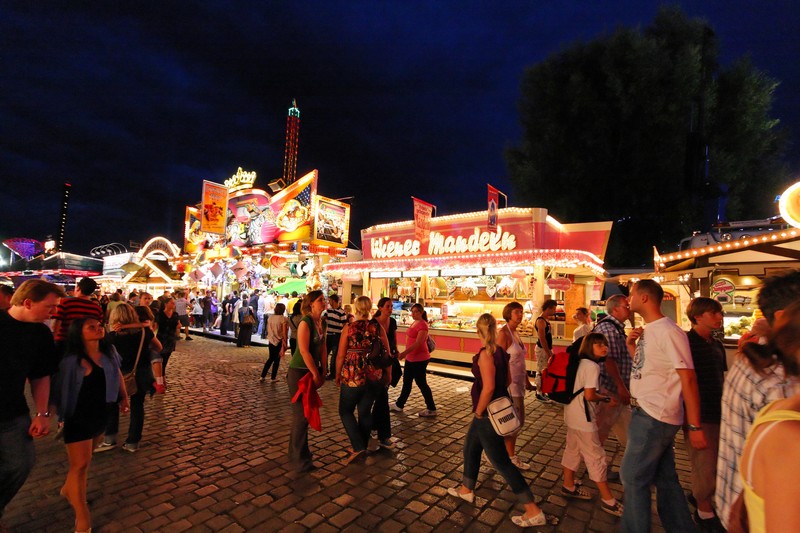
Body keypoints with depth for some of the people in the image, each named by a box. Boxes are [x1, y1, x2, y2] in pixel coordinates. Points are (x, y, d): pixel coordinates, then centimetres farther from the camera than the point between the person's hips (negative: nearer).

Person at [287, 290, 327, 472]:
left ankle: (300, 451, 36)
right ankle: (299, 460, 14)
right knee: (301, 415, 0)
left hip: (311, 373, 8)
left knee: (307, 413, 19)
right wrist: (315, 374, -16)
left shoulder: (321, 323, 6)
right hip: (299, 373, -8)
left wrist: (323, 372, 3)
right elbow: (304, 351, -23)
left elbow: (323, 349, 7)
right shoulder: (305, 322, -19)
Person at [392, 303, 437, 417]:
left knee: (421, 383, 1)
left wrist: (404, 352, -34)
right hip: (410, 358, 9)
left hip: (420, 359, -9)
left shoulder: (423, 325, -17)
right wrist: (405, 353, 20)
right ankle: (399, 405, 31)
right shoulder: (413, 323, 10)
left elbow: (418, 343, -26)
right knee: (406, 382, 18)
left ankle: (431, 409, 14)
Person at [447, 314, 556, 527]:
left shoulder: (485, 353, -25)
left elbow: (488, 387, -31)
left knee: (501, 462, 3)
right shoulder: (500, 351, 2)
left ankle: (534, 512, 14)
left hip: (488, 414, -10)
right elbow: (508, 380, 12)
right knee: (470, 446, 24)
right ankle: (466, 489, 42)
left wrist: (479, 412, -18)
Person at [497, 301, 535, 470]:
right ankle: (511, 457, 17)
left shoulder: (515, 332, 10)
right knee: (517, 421, 1)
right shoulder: (504, 333, -17)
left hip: (518, 382, 9)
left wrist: (527, 381, 21)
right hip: (509, 383, -9)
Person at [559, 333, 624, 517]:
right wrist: (606, 398, -7)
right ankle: (607, 500, 18)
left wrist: (600, 393, 7)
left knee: (572, 450, 20)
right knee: (596, 457, 4)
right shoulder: (592, 366, -20)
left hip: (573, 414, 9)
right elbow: (589, 395, -23)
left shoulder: (581, 363, 7)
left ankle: (569, 486, 34)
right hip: (583, 418, -9)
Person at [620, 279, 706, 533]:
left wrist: (694, 427, -17)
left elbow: (688, 379, -18)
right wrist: (632, 346, -1)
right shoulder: (647, 331, 9)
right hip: (646, 414, 9)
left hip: (654, 417, -8)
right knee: (664, 477, 19)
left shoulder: (668, 331, -18)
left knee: (633, 476, 3)